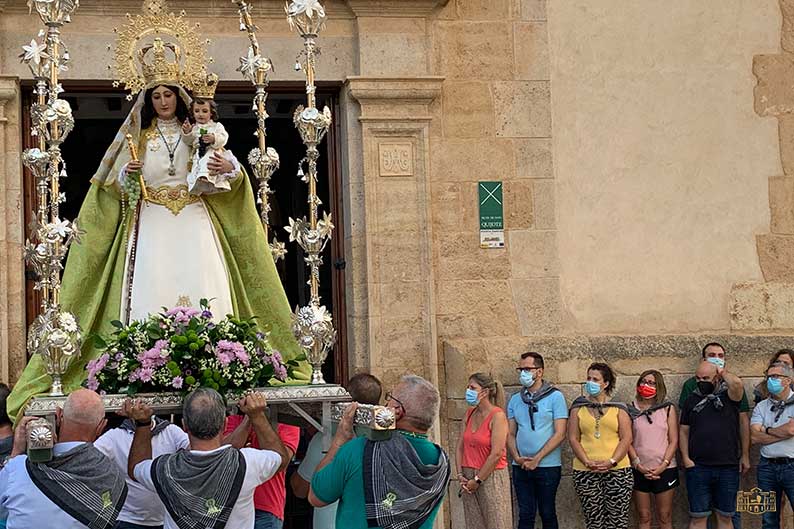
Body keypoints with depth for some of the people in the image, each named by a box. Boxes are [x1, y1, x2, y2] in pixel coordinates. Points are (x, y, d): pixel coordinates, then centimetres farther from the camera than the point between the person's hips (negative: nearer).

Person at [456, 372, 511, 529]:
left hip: (492, 477, -6)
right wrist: (460, 475, -1)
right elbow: (460, 446, 10)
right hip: (469, 478, 6)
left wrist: (477, 480, -12)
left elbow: (496, 454, -16)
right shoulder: (470, 413, 9)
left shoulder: (497, 416, -11)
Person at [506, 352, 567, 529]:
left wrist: (536, 459, -13)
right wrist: (517, 458, -7)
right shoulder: (515, 400, 10)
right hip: (521, 467, 4)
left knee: (547, 514, 4)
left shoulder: (555, 397, -3)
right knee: (525, 515, 5)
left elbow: (559, 434, -9)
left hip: (548, 466, -4)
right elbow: (510, 434, 11)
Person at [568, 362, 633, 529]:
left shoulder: (618, 408, 7)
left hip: (618, 471, -1)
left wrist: (611, 461, -14)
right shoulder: (578, 408, 10)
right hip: (586, 472, 1)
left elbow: (626, 439, 0)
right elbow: (573, 439, 4)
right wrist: (587, 462, -11)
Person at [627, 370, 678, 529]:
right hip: (640, 471, 1)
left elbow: (673, 441, 0)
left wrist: (663, 466, -10)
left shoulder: (668, 409, 3)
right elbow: (628, 441, 1)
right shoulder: (631, 410, 4)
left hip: (664, 470, -1)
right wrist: (638, 465, -10)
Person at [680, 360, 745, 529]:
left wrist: (723, 372, -2)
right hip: (698, 468, 1)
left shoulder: (728, 396, 2)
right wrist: (686, 458, -1)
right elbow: (683, 431, 11)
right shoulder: (692, 400, 9)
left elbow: (737, 383, -22)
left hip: (728, 468, -1)